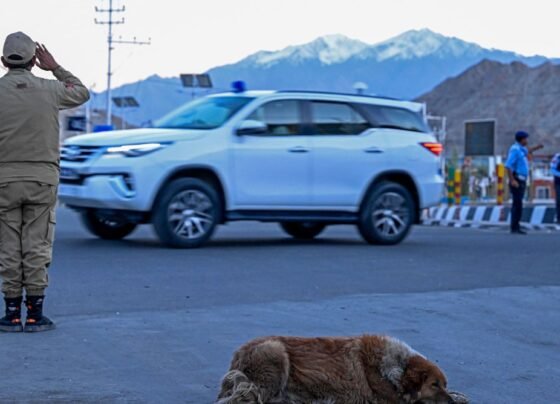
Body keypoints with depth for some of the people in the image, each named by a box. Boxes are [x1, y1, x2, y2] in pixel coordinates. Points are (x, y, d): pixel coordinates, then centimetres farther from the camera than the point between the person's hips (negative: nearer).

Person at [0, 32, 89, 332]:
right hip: (42, 177, 1)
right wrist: (55, 68, 25)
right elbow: (82, 93, 21)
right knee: (37, 246, 4)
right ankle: (35, 314, 4)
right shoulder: (49, 90, 1)